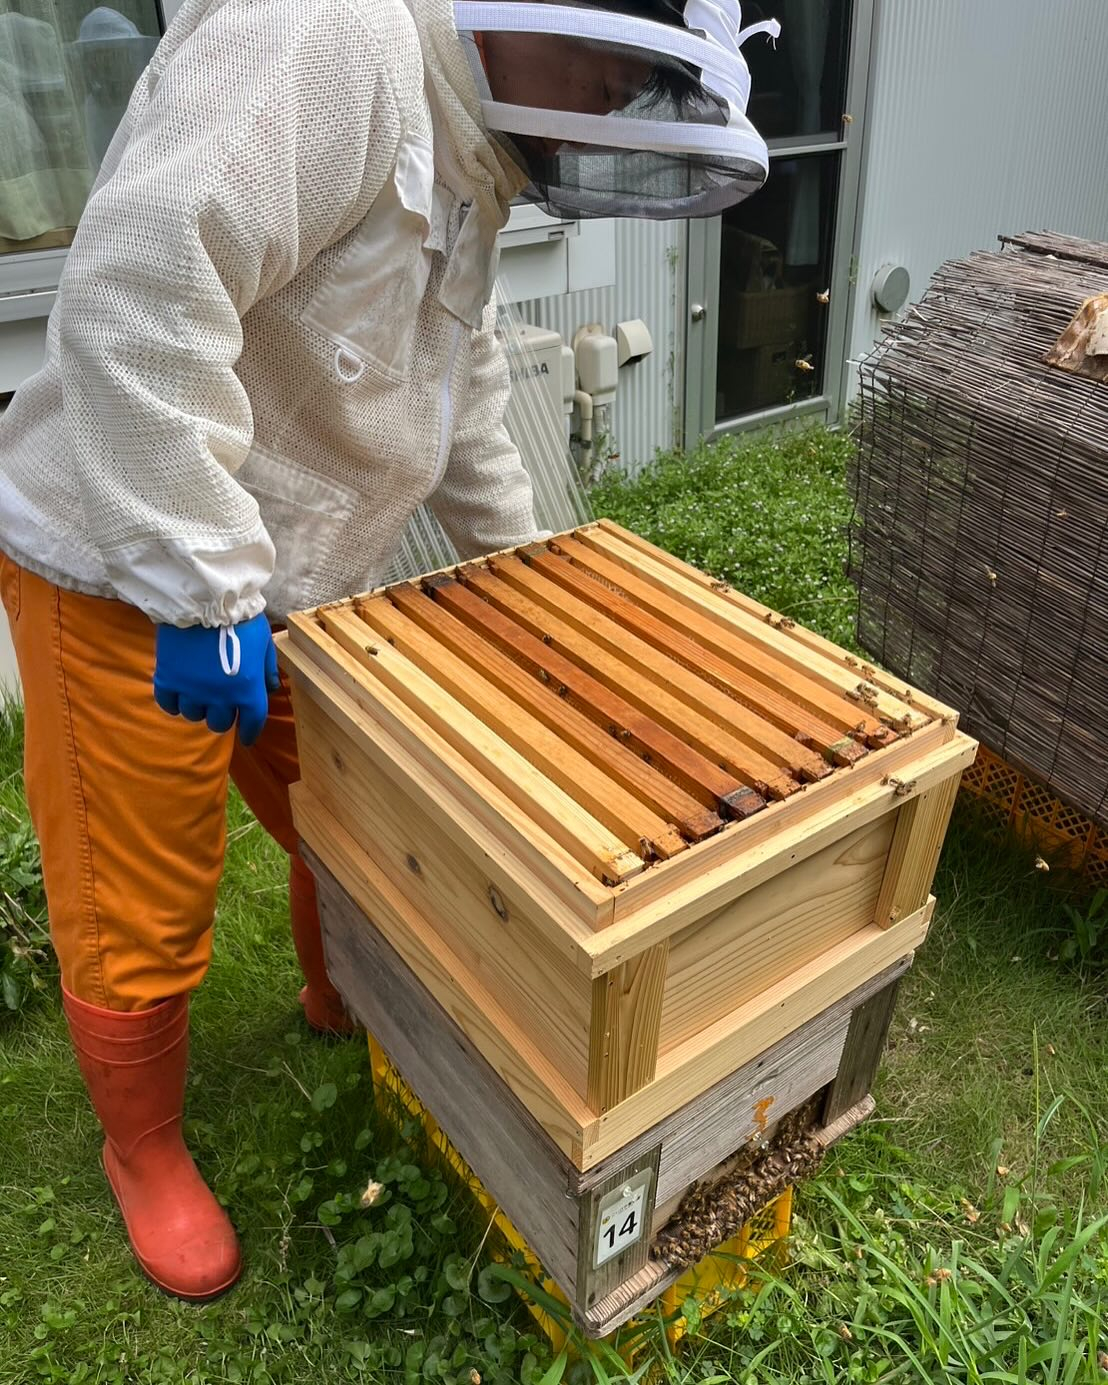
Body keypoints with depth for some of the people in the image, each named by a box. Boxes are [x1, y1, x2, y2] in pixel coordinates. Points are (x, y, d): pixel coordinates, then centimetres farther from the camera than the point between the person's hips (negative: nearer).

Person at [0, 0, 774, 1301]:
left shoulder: (468, 148, 11)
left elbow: (458, 377, 20)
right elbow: (139, 294, -32)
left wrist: (515, 555, 23)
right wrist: (206, 593, -31)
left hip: (290, 578, 9)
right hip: (127, 579, -8)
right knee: (142, 914, 8)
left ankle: (344, 1001, 52)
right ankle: (144, 1154, 36)